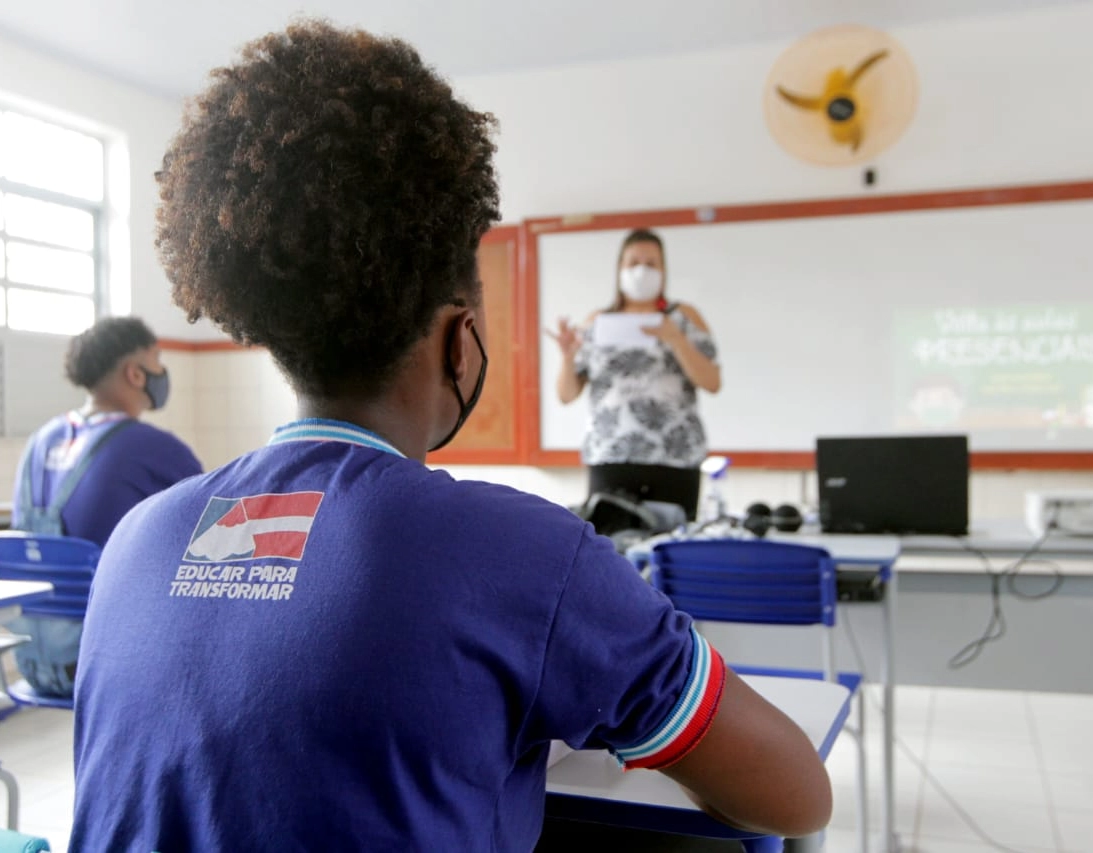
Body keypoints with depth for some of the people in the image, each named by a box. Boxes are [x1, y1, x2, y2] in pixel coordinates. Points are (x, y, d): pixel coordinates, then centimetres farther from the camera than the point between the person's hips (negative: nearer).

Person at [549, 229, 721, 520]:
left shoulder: (684, 317, 10)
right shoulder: (598, 323, 12)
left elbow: (712, 383, -1)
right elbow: (567, 395, 10)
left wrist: (674, 339, -14)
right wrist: (568, 355, -9)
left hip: (675, 460, 0)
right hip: (609, 459, 1)